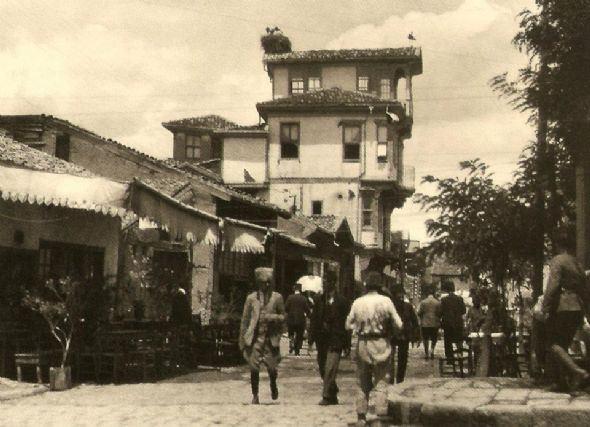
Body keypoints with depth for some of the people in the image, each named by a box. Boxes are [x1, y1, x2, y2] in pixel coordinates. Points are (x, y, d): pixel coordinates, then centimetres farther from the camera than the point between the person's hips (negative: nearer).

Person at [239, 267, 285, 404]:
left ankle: (273, 385, 33)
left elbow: (283, 316, 9)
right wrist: (242, 340, 5)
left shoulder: (277, 297, 4)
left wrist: (272, 317, -12)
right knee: (254, 369, 0)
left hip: (271, 338, 0)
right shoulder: (251, 298, 5)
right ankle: (255, 395, 15)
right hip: (255, 338, 0)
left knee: (272, 368, 1)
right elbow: (245, 320, 8)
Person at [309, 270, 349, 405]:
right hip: (321, 339, 5)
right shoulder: (319, 300, 9)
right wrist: (312, 337, 1)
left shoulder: (341, 301, -3)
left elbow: (345, 322, -2)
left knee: (330, 368, -13)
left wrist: (346, 343, -3)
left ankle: (327, 396, -9)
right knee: (323, 368, 10)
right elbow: (314, 319, 10)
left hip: (335, 340, -5)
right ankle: (332, 396, 24)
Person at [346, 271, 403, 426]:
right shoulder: (385, 301, -9)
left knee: (363, 383, 15)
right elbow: (398, 324, -7)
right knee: (381, 382, 5)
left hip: (362, 344, 3)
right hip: (381, 344, -2)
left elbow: (349, 325, 3)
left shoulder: (357, 302, -3)